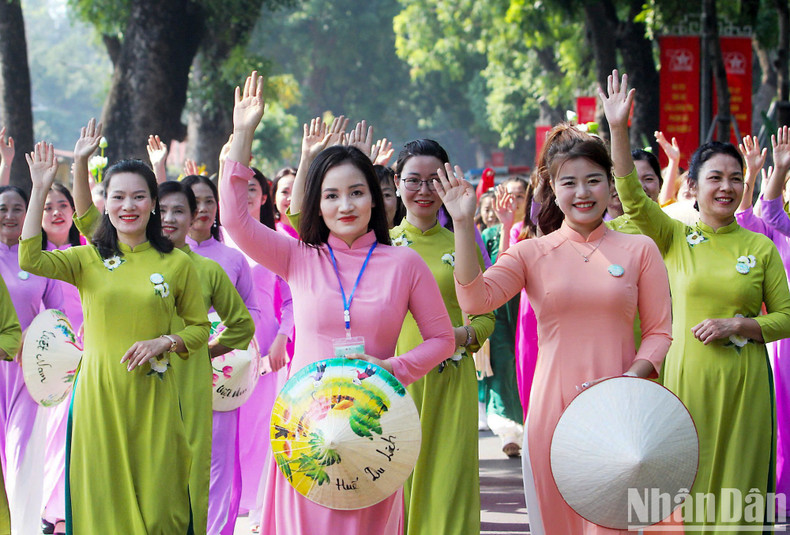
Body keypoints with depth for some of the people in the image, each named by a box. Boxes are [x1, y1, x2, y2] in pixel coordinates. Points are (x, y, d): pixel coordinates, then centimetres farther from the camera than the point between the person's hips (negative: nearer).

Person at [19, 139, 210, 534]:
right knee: (102, 496, 4)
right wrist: (40, 190, -14)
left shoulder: (177, 264, 3)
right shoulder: (89, 260, 5)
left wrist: (163, 342, -10)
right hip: (98, 392, 1)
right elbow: (30, 260, -12)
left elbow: (199, 328, 10)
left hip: (152, 396, -1)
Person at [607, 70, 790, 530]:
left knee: (737, 489, 3)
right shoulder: (675, 238, 4)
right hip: (688, 376, 0)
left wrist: (738, 325, -11)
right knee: (688, 489, 1)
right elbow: (632, 197, -10)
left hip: (744, 384, 1)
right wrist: (619, 130, -19)